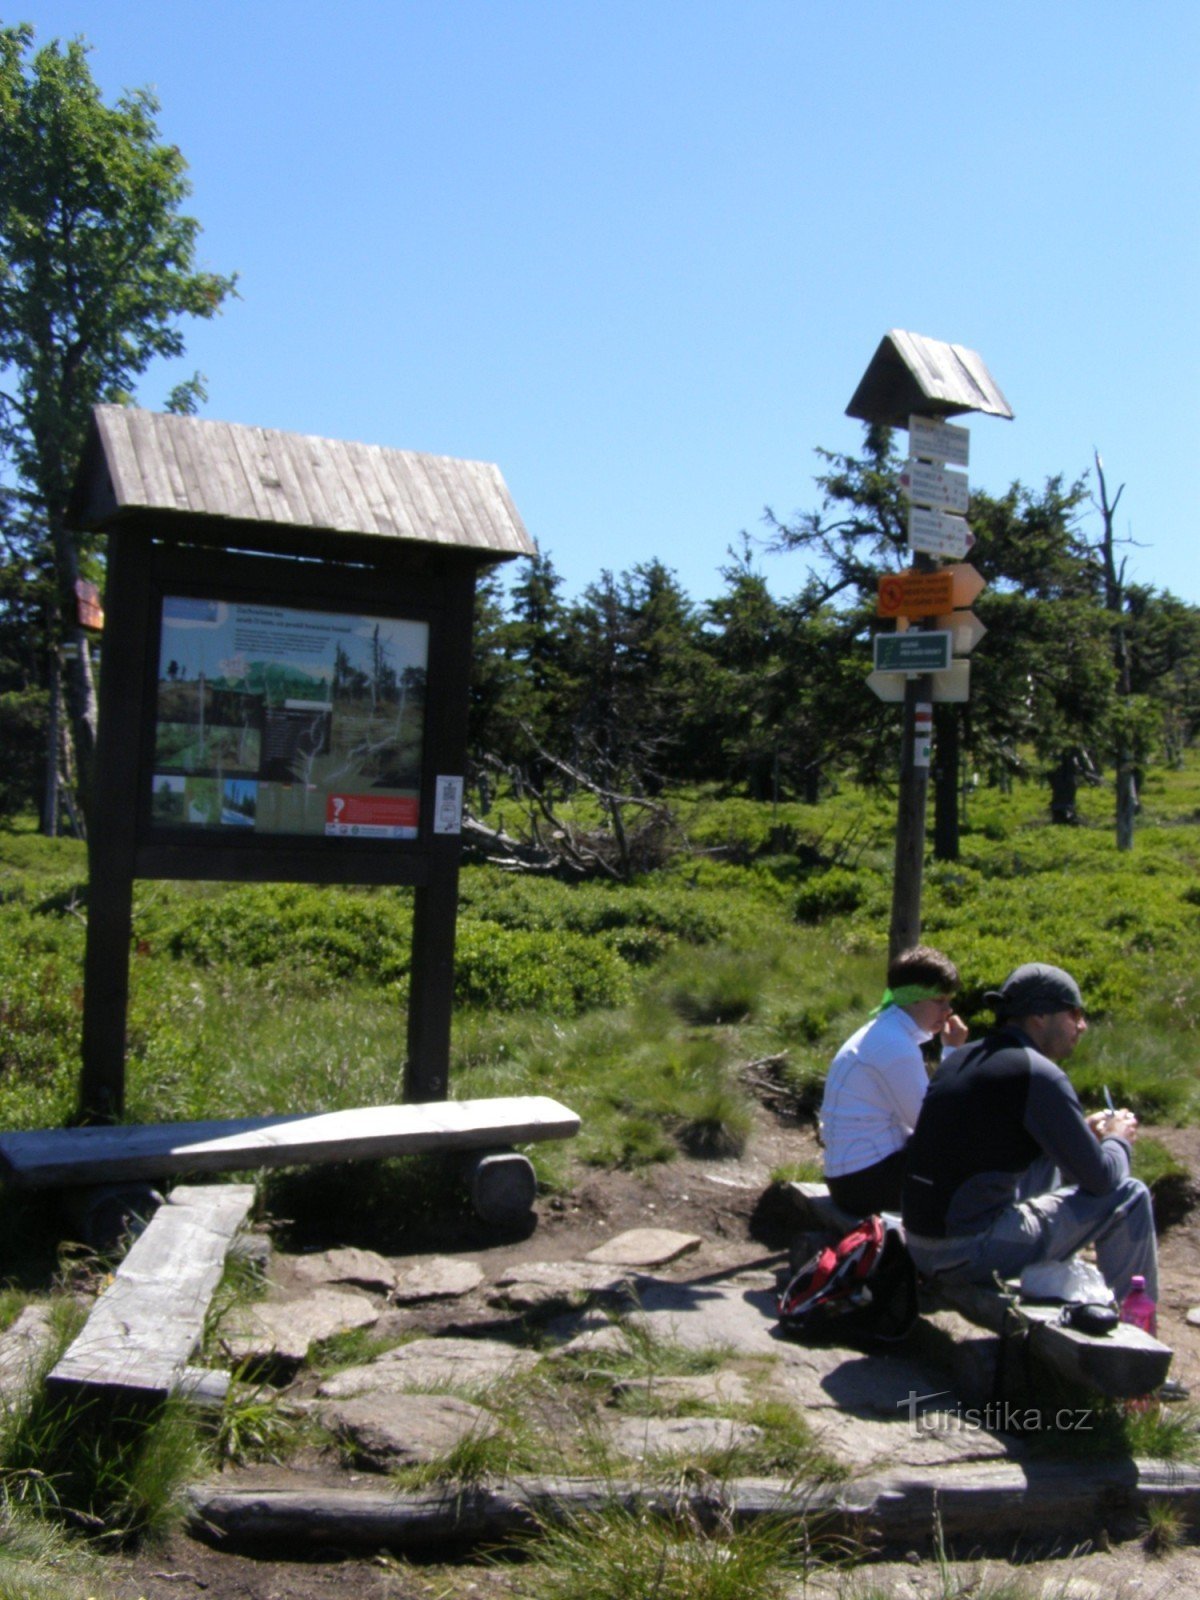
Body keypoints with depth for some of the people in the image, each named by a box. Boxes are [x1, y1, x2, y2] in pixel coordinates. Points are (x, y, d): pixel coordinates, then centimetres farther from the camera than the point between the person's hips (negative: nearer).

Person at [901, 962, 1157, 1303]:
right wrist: (1118, 1139, 12)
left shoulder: (961, 1059, 10)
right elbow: (1100, 1179, -9)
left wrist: (1082, 1130, 19)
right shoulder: (1039, 1074, -14)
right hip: (973, 1252, -8)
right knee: (1129, 1197, 3)